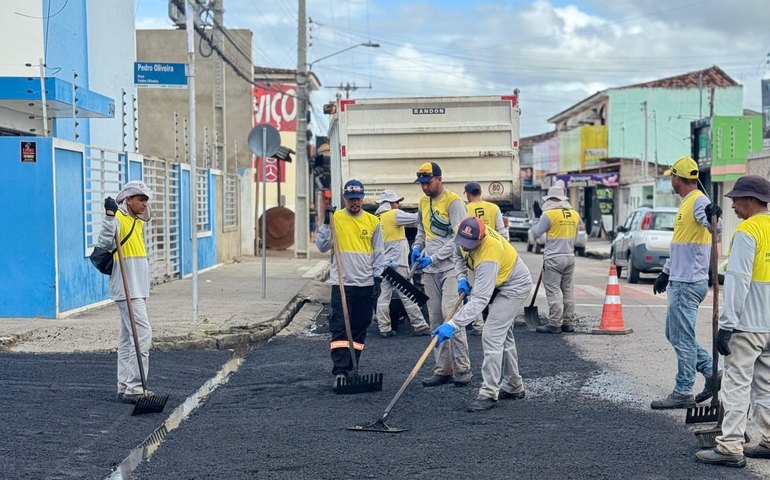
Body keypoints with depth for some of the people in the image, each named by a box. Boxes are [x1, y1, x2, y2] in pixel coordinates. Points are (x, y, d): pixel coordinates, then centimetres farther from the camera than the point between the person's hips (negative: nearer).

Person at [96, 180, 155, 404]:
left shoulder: (138, 222, 17)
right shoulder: (118, 219, -12)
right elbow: (103, 244, -28)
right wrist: (109, 216, -32)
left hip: (138, 288, 10)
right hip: (126, 288, -10)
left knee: (128, 337, 12)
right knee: (143, 335, -15)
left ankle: (125, 386, 17)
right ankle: (134, 388, -14)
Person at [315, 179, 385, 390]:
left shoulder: (373, 221, 6)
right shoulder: (335, 218, 1)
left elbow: (378, 254, 9)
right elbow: (322, 247, -4)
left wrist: (377, 278, 2)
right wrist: (326, 224, -14)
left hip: (366, 284, 3)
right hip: (342, 283, -3)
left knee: (360, 329, 7)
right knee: (340, 328, -9)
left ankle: (350, 368, 16)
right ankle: (339, 371, -12)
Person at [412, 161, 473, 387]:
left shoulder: (453, 201, -9)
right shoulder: (423, 202, 15)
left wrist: (434, 258, -17)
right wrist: (417, 247, 7)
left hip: (450, 267, -7)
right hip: (429, 270, 7)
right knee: (436, 320, 7)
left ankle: (462, 369, -10)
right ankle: (443, 369, 13)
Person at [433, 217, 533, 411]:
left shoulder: (488, 257, -41)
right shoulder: (465, 235, -19)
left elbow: (480, 300, -46)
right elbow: (459, 254, 6)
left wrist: (453, 325, -51)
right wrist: (461, 278, -10)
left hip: (515, 288, -9)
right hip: (501, 284, 9)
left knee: (492, 336, -18)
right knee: (504, 336, 19)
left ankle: (489, 394, -12)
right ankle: (513, 387, 33)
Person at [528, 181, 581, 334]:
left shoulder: (549, 214, -11)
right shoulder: (575, 215, 9)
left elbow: (535, 233, -4)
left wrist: (536, 223, 15)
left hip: (553, 258, -6)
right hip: (570, 256, 6)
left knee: (554, 291, -5)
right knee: (568, 291, 10)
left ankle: (554, 324, -6)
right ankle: (568, 323, 13)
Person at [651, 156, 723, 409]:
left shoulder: (699, 202, -15)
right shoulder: (686, 203, 17)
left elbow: (712, 226, -35)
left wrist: (712, 217, -57)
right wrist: (666, 272, 30)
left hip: (687, 284, -11)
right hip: (679, 281, 11)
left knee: (682, 338, -4)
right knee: (674, 334, 17)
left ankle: (683, 393, 2)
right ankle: (712, 373, 17)